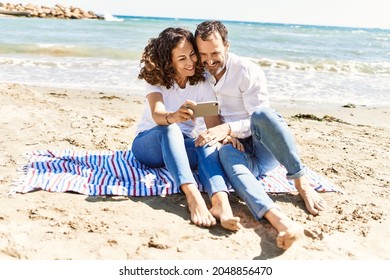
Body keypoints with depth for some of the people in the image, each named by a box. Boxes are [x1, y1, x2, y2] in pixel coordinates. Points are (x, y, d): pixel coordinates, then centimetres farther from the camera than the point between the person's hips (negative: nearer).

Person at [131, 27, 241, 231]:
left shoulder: (202, 83, -4)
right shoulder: (156, 78, -11)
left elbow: (214, 125, -14)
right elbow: (157, 114, -31)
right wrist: (173, 117, -55)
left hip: (183, 148, 2)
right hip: (148, 143, -2)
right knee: (169, 129, -37)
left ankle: (221, 202, -57)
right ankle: (194, 198, -55)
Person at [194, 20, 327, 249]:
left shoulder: (249, 72, -5)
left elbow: (259, 121, -10)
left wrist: (227, 129, -30)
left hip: (267, 149, -1)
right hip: (239, 150, 1)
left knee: (261, 114, -36)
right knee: (227, 153, -38)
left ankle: (302, 183, -28)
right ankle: (279, 220, -60)